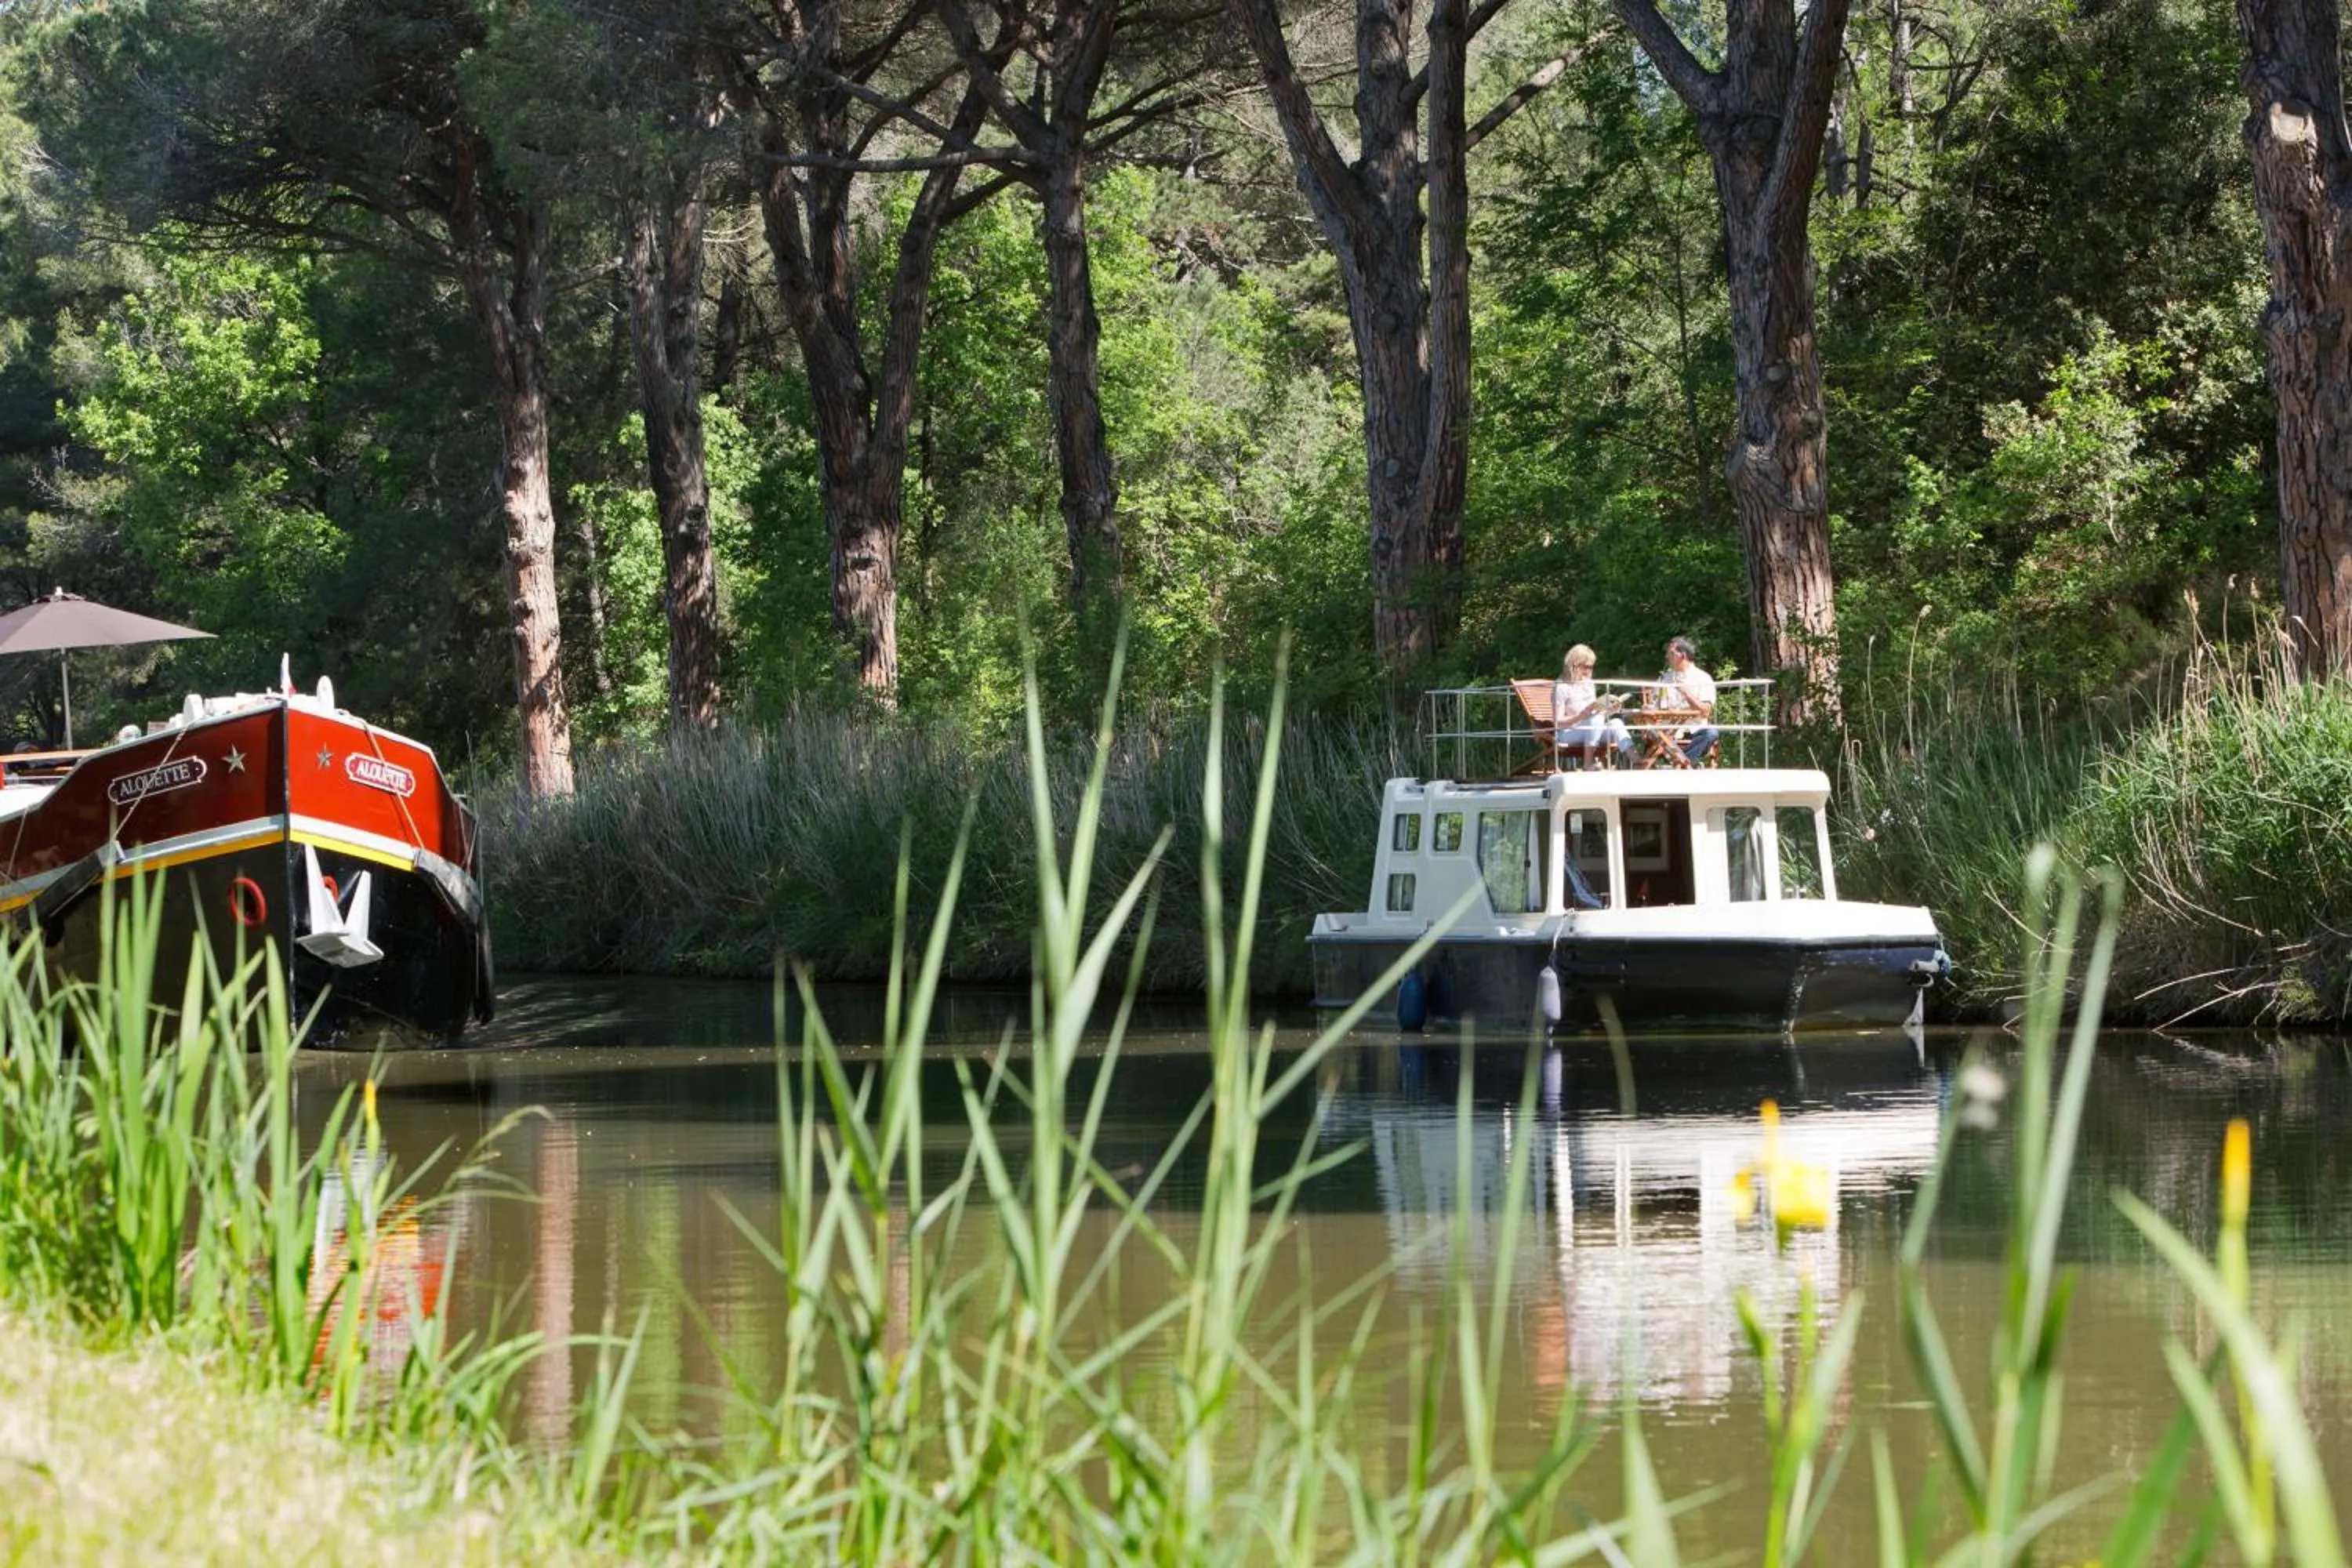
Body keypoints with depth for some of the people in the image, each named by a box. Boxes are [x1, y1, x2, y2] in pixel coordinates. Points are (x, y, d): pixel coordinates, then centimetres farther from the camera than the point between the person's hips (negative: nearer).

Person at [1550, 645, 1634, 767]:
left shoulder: (1588, 684, 15)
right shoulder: (1561, 687, -8)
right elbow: (1558, 723, -15)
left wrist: (1607, 710, -3)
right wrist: (1584, 714, -27)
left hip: (1589, 733, 6)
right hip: (1567, 734, -6)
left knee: (1616, 723, -21)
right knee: (1597, 718, -33)